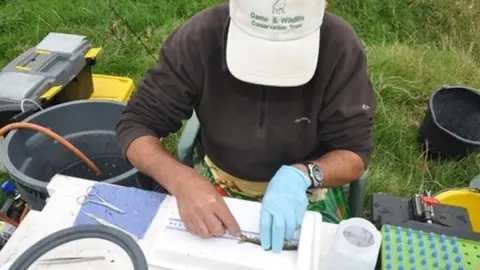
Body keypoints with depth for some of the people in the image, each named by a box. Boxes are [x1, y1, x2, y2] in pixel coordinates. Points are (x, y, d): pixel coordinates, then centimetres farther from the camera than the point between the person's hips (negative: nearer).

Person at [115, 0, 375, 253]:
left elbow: (355, 152, -17)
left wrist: (301, 176, -37)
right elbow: (135, 125, -18)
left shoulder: (340, 46, -24)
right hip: (222, 183, 1)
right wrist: (181, 179, -37)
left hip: (308, 188, 0)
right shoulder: (199, 38, -23)